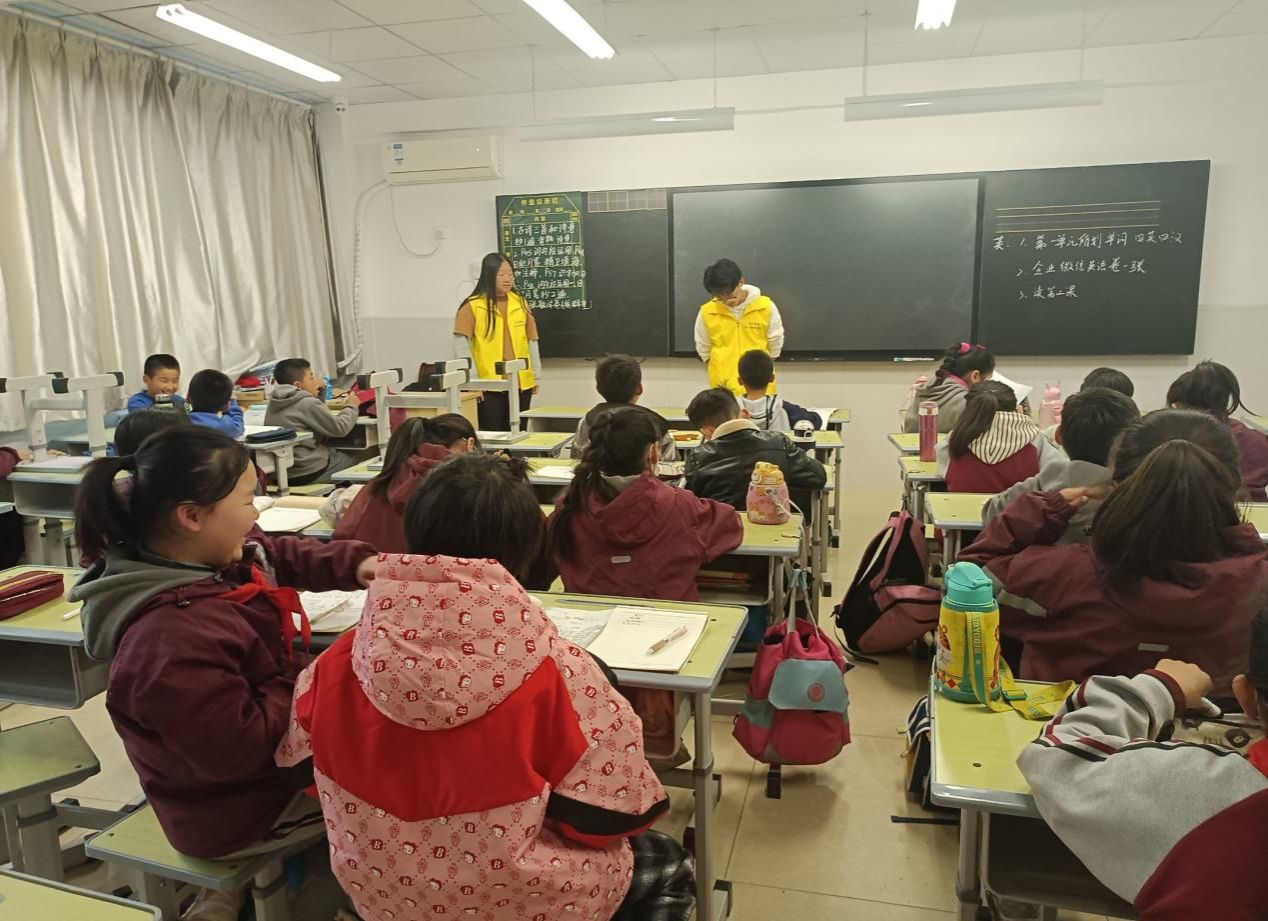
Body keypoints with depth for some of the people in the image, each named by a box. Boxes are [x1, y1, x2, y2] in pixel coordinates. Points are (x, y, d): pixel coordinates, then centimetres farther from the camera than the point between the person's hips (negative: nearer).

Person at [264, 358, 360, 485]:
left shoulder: (274, 403, 7)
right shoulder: (308, 403, -16)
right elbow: (340, 428, -10)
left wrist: (318, 394, 11)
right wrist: (352, 407, 5)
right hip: (309, 473, -8)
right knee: (356, 461, 13)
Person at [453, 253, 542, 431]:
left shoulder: (520, 303, 9)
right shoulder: (472, 306, -4)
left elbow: (532, 341, 13)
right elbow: (461, 344, -6)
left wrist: (536, 375, 13)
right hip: (489, 384, -4)